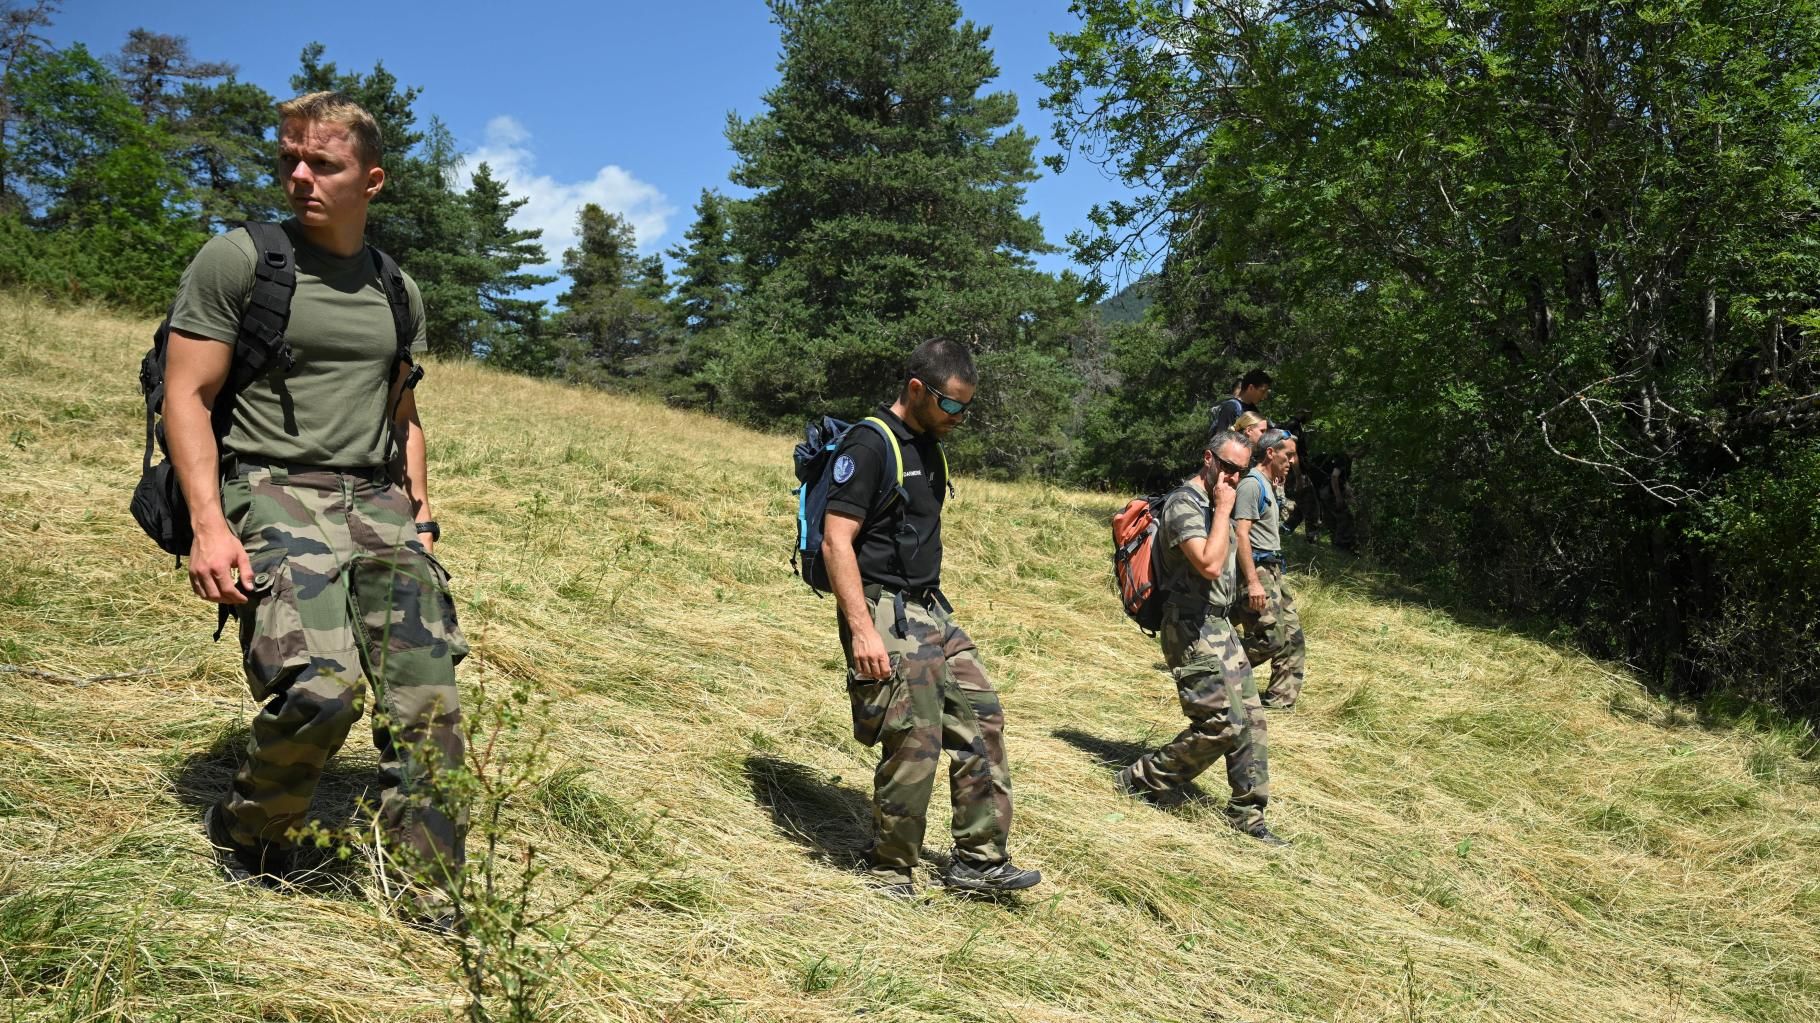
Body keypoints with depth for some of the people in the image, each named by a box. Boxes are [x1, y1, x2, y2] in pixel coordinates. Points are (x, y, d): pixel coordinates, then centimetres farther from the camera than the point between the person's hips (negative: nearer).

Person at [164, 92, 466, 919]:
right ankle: (244, 838, 6)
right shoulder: (236, 261, 0)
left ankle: (434, 910, 3)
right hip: (274, 491, -5)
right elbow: (187, 396, -4)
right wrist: (208, 525, -15)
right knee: (322, 689, -24)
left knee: (427, 706, -6)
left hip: (380, 502, 5)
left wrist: (419, 515, 13)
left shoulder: (398, 291, 16)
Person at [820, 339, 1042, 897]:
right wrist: (861, 630, -24)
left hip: (931, 610, 9)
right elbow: (836, 542, -19)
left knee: (981, 720, 8)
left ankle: (977, 859, 17)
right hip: (885, 613, -9)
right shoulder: (870, 444, -14)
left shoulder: (929, 447, 14)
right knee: (915, 744, -9)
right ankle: (889, 872, 8)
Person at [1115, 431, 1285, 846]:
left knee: (1251, 719, 6)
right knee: (1223, 724, -12)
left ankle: (1247, 814, 14)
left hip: (1218, 625, 10)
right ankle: (1140, 782, 2)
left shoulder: (1214, 506, 15)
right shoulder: (1184, 504, -15)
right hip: (1190, 629, -10)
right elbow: (1209, 565, -28)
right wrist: (1224, 509, -21)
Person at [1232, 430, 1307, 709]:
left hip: (1273, 570, 10)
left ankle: (1279, 704, 11)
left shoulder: (1270, 485, 17)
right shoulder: (1252, 483, -14)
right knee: (1269, 639, -13)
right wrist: (1253, 582, -26)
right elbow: (1241, 534, -22)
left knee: (1293, 639, 7)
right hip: (1257, 569, -10)